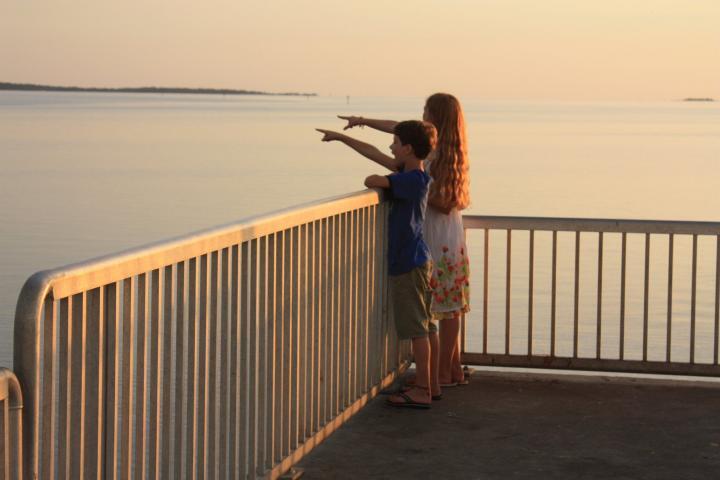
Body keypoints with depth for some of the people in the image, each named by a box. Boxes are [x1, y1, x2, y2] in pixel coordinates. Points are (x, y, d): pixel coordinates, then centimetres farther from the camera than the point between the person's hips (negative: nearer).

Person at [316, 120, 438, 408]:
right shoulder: (411, 174, 8)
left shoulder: (412, 180, -19)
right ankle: (422, 384, 21)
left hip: (409, 264, -10)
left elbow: (372, 181, -31)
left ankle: (423, 392, -2)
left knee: (417, 329, -5)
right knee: (418, 327, 14)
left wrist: (380, 181, -7)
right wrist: (340, 137, 23)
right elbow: (374, 154, 17)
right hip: (416, 260, 10)